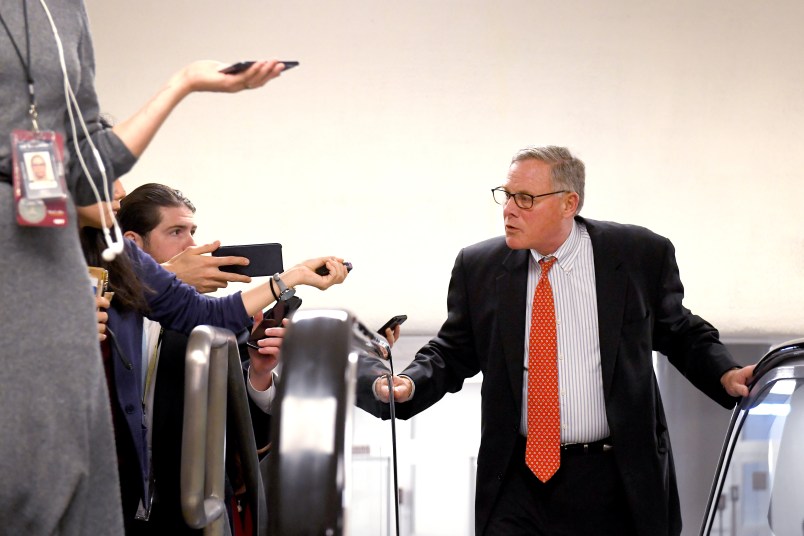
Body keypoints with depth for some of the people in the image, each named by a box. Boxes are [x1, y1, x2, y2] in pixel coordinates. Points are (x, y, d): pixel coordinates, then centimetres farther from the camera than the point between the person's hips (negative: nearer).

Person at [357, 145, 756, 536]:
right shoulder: (479, 267, 3)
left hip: (618, 484, -1)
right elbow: (451, 353, 9)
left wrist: (725, 375, -7)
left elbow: (681, 336, 10)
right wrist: (407, 385, -10)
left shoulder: (641, 255, -2)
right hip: (520, 482, 1)